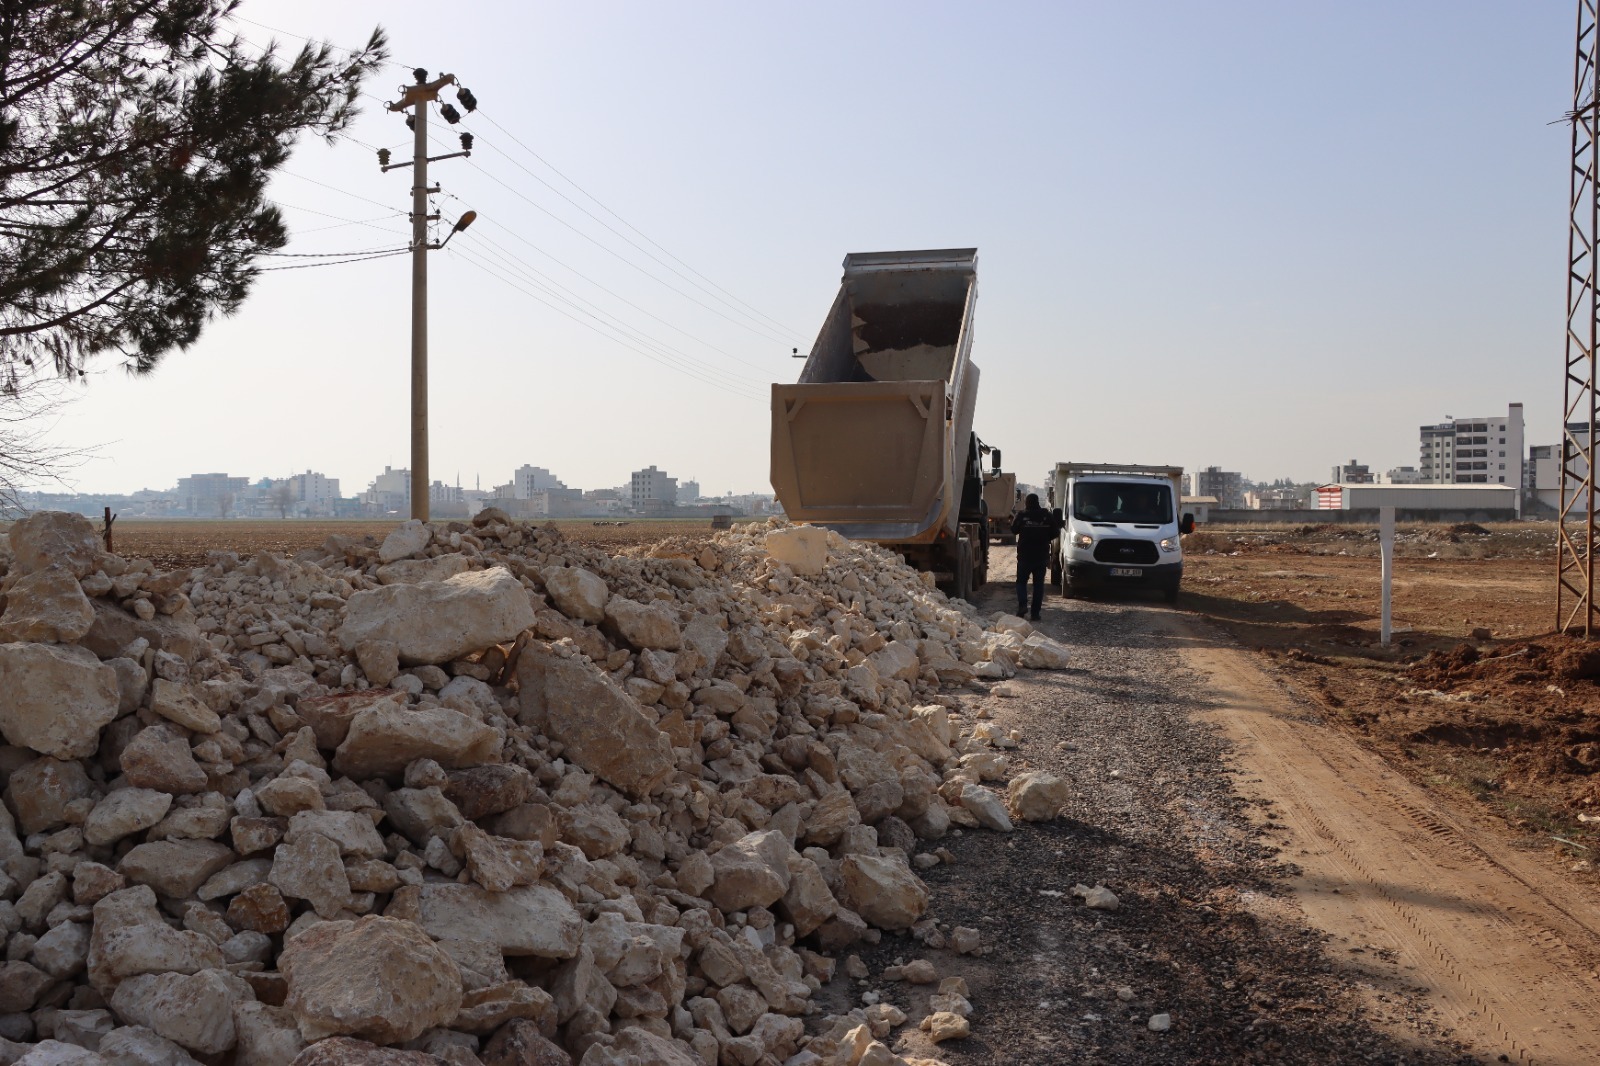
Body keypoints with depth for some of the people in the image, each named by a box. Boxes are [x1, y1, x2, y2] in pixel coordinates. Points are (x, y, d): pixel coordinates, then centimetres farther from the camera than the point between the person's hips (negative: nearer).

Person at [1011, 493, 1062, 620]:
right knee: (1038, 584, 7)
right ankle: (1035, 613, 4)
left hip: (1024, 555, -2)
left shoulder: (1022, 515, -9)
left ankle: (1022, 606, -12)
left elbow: (1014, 529, 3)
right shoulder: (1047, 516, -4)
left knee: (1021, 581, 11)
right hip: (1041, 556, 2)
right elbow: (1054, 532, 2)